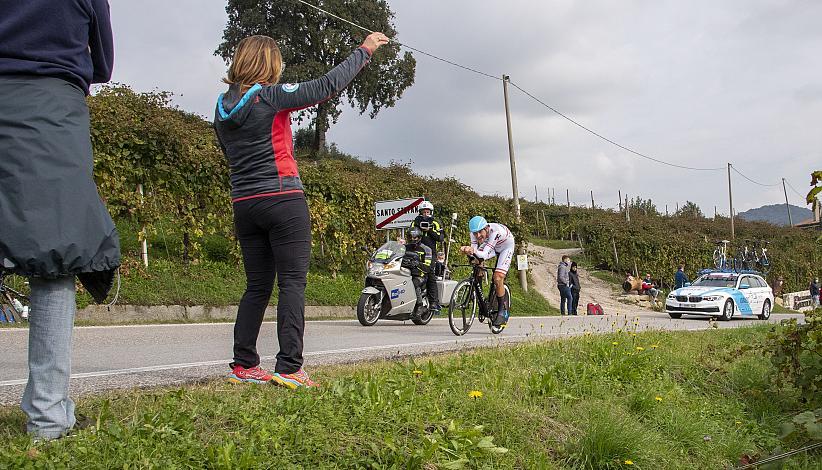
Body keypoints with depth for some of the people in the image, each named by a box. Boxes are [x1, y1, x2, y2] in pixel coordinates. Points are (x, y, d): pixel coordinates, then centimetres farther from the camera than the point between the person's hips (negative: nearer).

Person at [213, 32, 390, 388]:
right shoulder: (271, 95, -7)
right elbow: (327, 86, -8)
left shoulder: (223, 107, 13)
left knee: (257, 286, 11)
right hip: (283, 200, -7)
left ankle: (243, 365, 11)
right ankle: (289, 368, -9)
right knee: (293, 283, -5)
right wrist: (365, 50, 3)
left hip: (244, 204, 7)